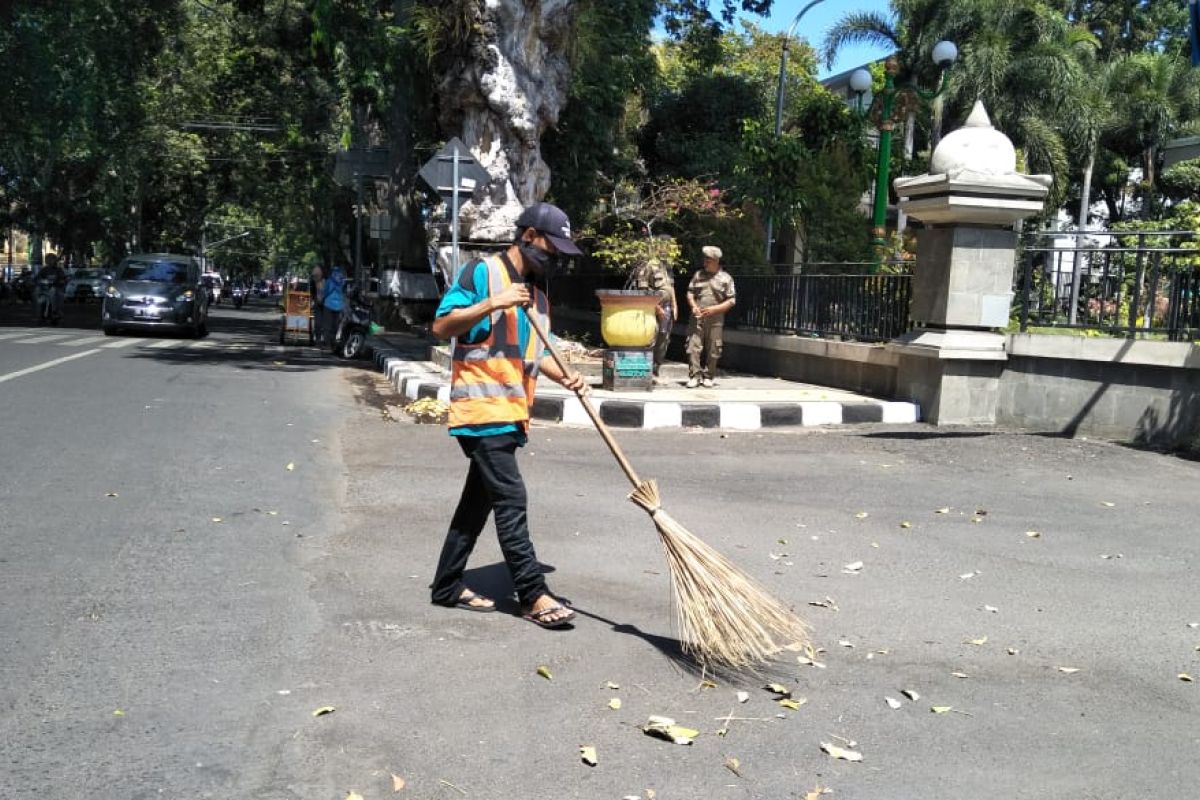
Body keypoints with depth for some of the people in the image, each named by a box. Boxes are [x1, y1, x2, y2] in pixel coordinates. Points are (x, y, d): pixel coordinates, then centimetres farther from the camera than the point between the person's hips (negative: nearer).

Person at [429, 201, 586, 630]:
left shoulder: (537, 290, 17)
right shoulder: (482, 272, -6)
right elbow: (441, 326, -11)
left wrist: (563, 375, 3)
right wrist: (493, 302, -21)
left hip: (511, 414, 8)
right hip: (481, 408, -8)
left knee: (478, 500, 13)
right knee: (511, 501, -9)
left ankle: (448, 586, 23)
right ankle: (533, 595, -4)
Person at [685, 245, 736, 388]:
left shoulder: (726, 278, 2)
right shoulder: (698, 274, 11)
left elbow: (731, 301, 0)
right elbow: (690, 292, 15)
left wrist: (714, 309, -12)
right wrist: (693, 305, -5)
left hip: (715, 319, -2)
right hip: (697, 318, 2)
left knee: (713, 350, 3)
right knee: (693, 347, -6)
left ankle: (708, 377, 14)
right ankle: (695, 376, -2)